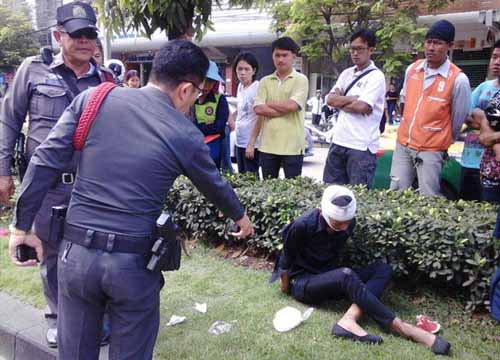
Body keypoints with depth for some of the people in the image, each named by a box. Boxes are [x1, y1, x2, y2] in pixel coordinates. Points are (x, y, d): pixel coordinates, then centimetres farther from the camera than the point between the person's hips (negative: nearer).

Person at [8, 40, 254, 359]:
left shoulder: (92, 99, 0)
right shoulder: (185, 135, -4)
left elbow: (45, 163, -2)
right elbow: (215, 186, 12)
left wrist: (23, 226, 6)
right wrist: (240, 216, 32)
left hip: (76, 252, 3)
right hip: (134, 261, -3)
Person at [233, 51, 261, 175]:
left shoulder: (257, 88, -15)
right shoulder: (240, 86, 8)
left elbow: (260, 119, -17)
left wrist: (251, 144, -18)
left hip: (251, 143, -8)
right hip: (239, 141, 8)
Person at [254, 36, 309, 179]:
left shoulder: (300, 79, -1)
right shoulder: (265, 81, 10)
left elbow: (291, 105, -16)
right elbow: (258, 109, -3)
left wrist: (268, 104, -2)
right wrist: (283, 110, -10)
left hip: (292, 146, -4)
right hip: (268, 145, 4)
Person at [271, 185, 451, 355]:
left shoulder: (348, 224, -9)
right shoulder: (303, 225, -26)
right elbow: (287, 258, -12)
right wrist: (286, 287, 0)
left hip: (329, 278, 7)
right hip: (302, 283, -6)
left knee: (383, 269, -14)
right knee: (346, 276, -36)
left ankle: (349, 320, -34)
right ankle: (402, 328, -32)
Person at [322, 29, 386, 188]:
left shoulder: (376, 76, -8)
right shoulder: (346, 73, 13)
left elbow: (361, 106, -19)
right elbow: (330, 99, 2)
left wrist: (340, 101, -3)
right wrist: (353, 98, -10)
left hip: (362, 146, -7)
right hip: (338, 141, 7)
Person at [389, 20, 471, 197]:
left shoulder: (458, 79, -13)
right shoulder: (412, 69, 2)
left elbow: (457, 121, -3)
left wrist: (443, 142, 9)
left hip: (431, 150, -4)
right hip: (403, 144, 5)